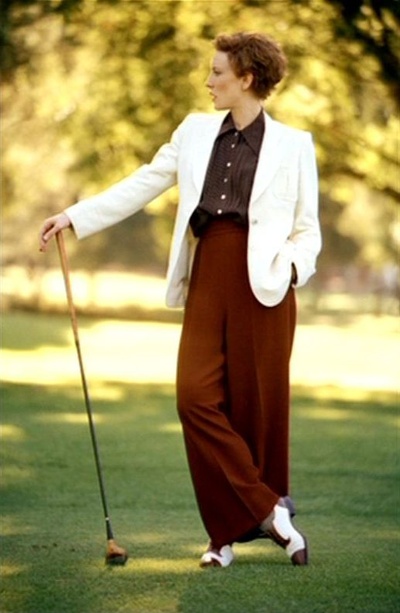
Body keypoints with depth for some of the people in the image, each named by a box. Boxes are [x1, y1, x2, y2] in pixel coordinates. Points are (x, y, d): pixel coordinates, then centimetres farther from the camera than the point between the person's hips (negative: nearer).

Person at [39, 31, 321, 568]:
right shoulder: (197, 132, 14)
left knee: (258, 401, -2)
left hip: (262, 281, -3)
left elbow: (308, 229, 4)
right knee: (197, 395, -10)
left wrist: (293, 265, -16)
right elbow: (143, 185, 16)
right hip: (208, 276, 3)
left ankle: (245, 523, 12)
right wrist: (75, 216, 11)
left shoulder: (292, 144, 4)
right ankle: (268, 511, -3)